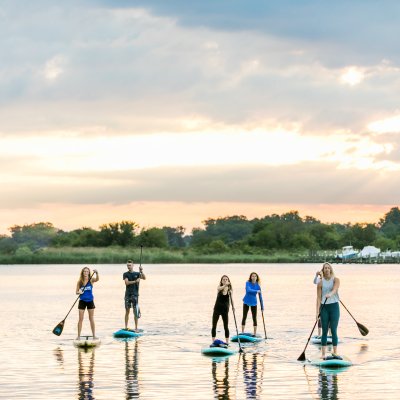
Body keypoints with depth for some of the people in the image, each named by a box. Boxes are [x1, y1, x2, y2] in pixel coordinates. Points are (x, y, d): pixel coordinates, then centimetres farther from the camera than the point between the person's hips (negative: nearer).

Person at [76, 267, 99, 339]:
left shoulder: (91, 280, -5)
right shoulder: (79, 281, -1)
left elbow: (97, 279, -27)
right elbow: (77, 292, 3)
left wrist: (96, 273, -46)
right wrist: (79, 292, -21)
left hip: (90, 301, -1)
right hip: (82, 301, 1)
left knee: (92, 319, 5)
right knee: (80, 319, 1)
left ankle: (94, 335, 11)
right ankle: (78, 335, 6)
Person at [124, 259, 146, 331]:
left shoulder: (137, 274, 7)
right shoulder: (125, 274, 5)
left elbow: (144, 278, -9)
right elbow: (127, 282, -9)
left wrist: (141, 271, -24)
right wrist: (135, 281, -18)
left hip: (135, 295, 0)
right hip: (127, 295, 0)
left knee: (136, 312, -2)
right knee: (127, 311, 4)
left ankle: (136, 328, 3)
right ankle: (126, 327, 9)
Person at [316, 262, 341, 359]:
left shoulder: (336, 280, 0)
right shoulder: (320, 283, 3)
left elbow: (335, 289, -20)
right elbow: (319, 297, -1)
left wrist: (330, 294, -42)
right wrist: (317, 310, -10)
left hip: (334, 306, -1)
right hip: (324, 307, 1)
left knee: (334, 330, -4)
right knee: (324, 331, 1)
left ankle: (335, 352, -2)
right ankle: (323, 353, 2)